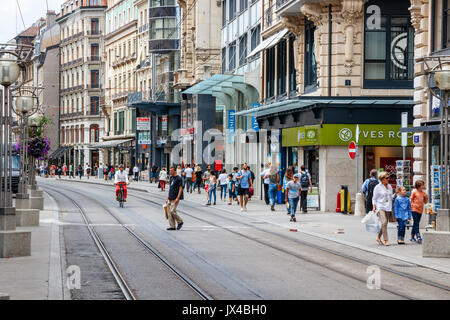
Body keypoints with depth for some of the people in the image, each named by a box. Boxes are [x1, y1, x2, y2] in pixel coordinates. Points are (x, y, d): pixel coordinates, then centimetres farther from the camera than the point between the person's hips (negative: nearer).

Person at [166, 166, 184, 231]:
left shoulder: (179, 178, -9)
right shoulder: (171, 178, 15)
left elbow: (180, 189, -11)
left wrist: (177, 198, -19)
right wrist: (167, 198, 18)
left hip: (175, 198, -8)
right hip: (170, 198, 8)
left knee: (172, 211, -13)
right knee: (169, 212, 3)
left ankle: (180, 222, 8)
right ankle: (172, 226, 7)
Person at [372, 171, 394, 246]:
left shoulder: (389, 186, 12)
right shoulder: (378, 187, -3)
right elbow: (374, 198, 0)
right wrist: (374, 207, -10)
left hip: (388, 208, 6)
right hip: (380, 207, -6)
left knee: (385, 224, 8)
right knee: (384, 222, -19)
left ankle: (378, 238, 26)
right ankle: (386, 240, -17)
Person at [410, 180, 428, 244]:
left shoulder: (423, 193, 11)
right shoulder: (414, 192, -3)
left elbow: (425, 202, 16)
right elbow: (411, 200, -1)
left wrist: (426, 197, -1)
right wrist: (412, 205, -12)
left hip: (420, 210, 6)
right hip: (415, 210, -6)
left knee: (415, 224, 11)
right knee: (416, 224, -12)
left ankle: (412, 237, 18)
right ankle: (419, 237, -20)